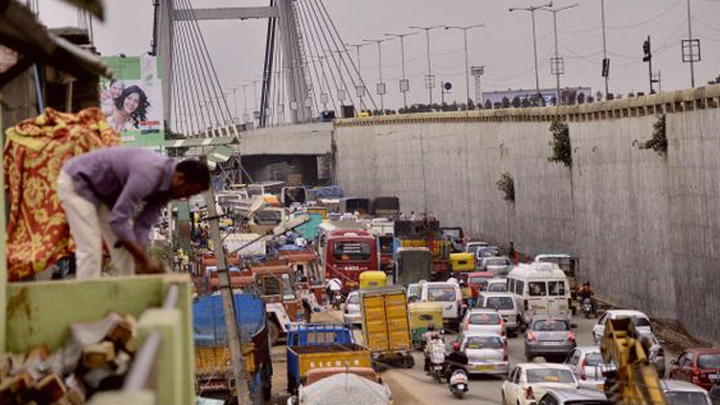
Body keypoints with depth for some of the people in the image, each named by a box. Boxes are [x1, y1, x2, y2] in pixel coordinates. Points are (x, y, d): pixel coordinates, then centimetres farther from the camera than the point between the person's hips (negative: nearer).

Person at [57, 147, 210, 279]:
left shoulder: (166, 186, -8)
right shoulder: (148, 175, -36)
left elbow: (142, 225, -5)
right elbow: (118, 219, -36)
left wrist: (140, 262, -16)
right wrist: (145, 260, -31)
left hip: (103, 190, 9)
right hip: (76, 181, -9)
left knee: (126, 246, 5)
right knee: (90, 250, -15)